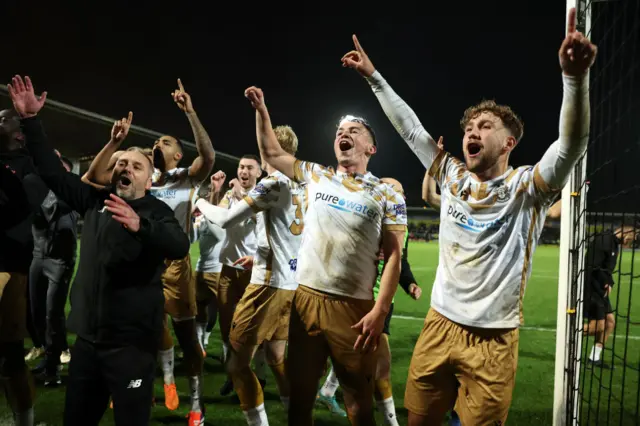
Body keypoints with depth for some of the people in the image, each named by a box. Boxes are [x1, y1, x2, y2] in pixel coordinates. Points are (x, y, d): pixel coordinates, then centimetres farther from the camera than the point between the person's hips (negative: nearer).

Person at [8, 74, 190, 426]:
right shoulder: (96, 200, 9)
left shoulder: (156, 210, -8)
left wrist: (140, 225, -44)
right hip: (88, 337, 6)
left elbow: (180, 246, -26)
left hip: (132, 342, -5)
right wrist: (30, 121, 5)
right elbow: (52, 171, 12)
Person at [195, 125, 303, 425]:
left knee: (238, 363, 2)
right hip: (293, 283, 8)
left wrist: (202, 204, 4)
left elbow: (226, 220, -14)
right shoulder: (302, 188, 12)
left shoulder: (275, 182, -11)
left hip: (270, 284, -8)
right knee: (276, 357, 21)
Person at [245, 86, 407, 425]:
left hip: (353, 307, -3)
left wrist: (380, 311, -13)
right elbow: (272, 154, 22)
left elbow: (393, 256, -5)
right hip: (306, 298, 3)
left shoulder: (386, 195, 0)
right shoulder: (315, 176, 10)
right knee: (299, 393, 13)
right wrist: (261, 110, 14)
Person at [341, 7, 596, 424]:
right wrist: (373, 76, 10)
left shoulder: (526, 188, -9)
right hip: (439, 326, 4)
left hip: (493, 340, -4)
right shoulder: (452, 177, 3)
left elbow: (572, 145, -26)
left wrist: (575, 76, -42)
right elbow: (410, 128, 9)